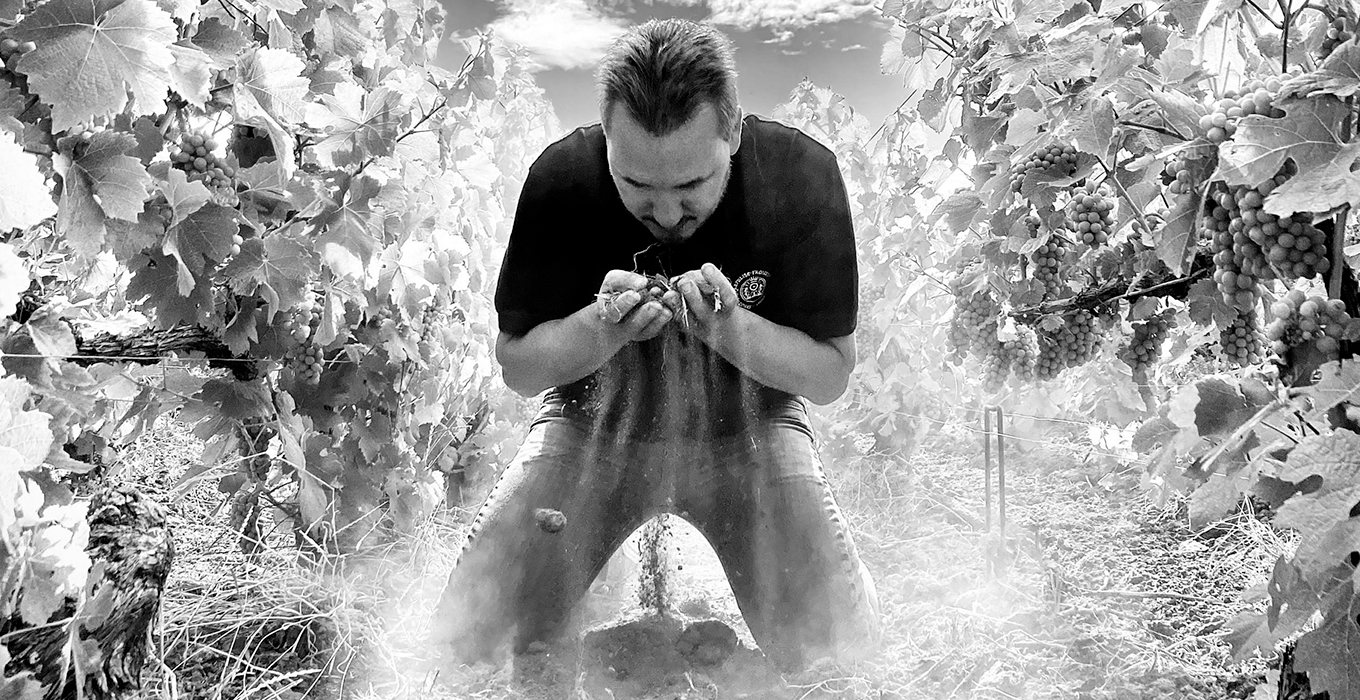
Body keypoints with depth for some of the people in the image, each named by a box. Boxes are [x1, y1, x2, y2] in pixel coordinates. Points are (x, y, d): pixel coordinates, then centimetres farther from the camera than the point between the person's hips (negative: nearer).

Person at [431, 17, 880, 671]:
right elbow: (516, 365, -9)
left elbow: (832, 373, -11)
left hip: (747, 420, 0)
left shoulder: (802, 175, -19)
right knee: (465, 636, -14)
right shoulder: (561, 177, -19)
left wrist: (728, 327, -30)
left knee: (843, 650, -16)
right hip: (598, 414, 0)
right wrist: (603, 327, -30)